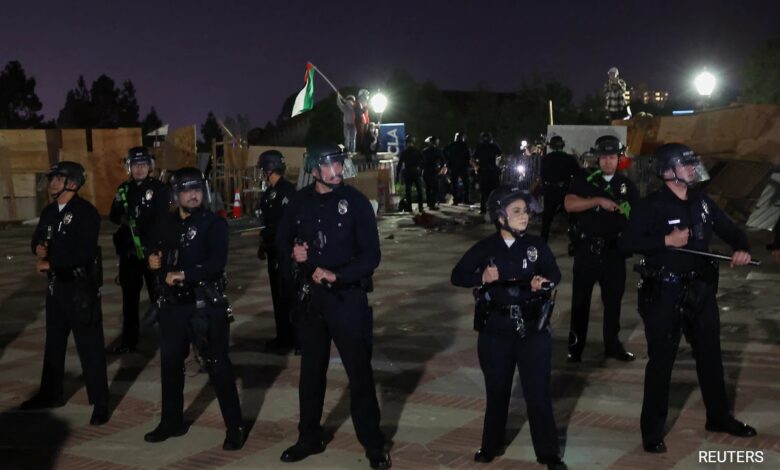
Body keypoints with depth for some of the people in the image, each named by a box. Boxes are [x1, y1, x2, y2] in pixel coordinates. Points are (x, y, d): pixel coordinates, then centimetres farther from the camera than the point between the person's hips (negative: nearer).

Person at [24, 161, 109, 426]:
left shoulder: (86, 213, -16)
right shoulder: (50, 211, 8)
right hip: (57, 284, 8)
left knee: (89, 345, -2)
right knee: (54, 342, 19)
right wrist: (39, 247, -6)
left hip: (82, 287, -8)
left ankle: (100, 402, 7)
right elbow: (38, 237, 18)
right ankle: (51, 394, 34)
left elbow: (84, 253, -24)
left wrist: (50, 263, -17)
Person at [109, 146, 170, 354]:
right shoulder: (124, 189, 11)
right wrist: (123, 219, -14)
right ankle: (129, 340, 20)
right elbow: (113, 215, 7)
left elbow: (161, 220, -12)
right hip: (128, 251, 5)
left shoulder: (159, 189, -4)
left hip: (153, 250, -5)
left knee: (158, 294, -3)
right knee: (129, 296, 11)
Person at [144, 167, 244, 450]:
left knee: (217, 365, -2)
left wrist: (184, 275, -27)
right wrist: (155, 262, -3)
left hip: (206, 304, -6)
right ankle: (172, 421, 31)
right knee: (170, 363, 14)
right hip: (173, 304, 6)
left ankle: (234, 427, 8)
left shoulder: (214, 223, -7)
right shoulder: (167, 225, 10)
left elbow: (217, 263, -20)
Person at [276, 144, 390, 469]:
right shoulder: (300, 201, 1)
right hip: (309, 295, 4)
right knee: (311, 370, 16)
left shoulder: (355, 201, -10)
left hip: (347, 297, -4)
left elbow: (371, 256, -12)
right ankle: (310, 438, 32)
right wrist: (292, 250, -8)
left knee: (359, 372, 3)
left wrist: (336, 275, -23)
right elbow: (282, 237, 15)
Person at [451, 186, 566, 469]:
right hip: (496, 330, 1)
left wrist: (543, 282, -26)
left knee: (538, 392, 2)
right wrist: (481, 278, -22)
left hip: (533, 328, 0)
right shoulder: (485, 248, -5)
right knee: (497, 390, 15)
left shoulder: (536, 245, -3)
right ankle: (491, 446, 33)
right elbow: (457, 276, -4)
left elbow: (555, 274, -4)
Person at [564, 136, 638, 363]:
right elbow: (569, 204, -14)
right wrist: (599, 200, -22)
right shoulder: (584, 180, 0)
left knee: (613, 299, 10)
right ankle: (575, 345, 13)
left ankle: (612, 344, 23)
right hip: (587, 249, -2)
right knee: (580, 299, 4)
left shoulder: (627, 185, 7)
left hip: (614, 251, 2)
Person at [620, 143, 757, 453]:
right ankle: (652, 430, 12)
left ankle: (719, 417, 34)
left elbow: (730, 230, 14)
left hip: (700, 289, 6)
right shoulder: (652, 206, -12)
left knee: (710, 355, 16)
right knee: (661, 361, 1)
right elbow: (627, 244, -18)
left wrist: (742, 249, -7)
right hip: (664, 293, -6)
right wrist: (666, 240, -23)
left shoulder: (701, 202, 6)